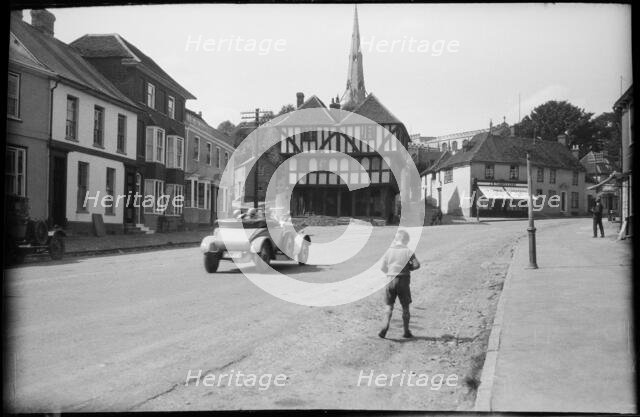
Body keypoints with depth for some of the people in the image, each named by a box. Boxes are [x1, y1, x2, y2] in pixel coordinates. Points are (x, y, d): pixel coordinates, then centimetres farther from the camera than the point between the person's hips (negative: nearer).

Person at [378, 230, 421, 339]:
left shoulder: (389, 251, 2)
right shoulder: (408, 251, -5)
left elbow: (383, 268, 3)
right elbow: (416, 265, -11)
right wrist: (408, 268, 7)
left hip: (390, 280, 1)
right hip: (403, 280, -1)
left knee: (389, 306, 8)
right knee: (405, 307, 11)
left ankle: (385, 326, -12)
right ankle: (406, 331, 15)